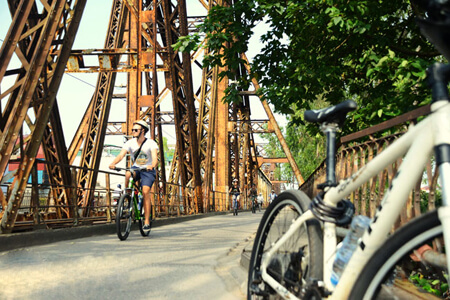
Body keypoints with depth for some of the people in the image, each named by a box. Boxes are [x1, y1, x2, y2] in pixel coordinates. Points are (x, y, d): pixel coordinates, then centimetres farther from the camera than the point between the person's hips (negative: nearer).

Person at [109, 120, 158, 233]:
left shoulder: (151, 143, -15)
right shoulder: (130, 143, -7)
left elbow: (155, 157, -29)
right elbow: (121, 155, -19)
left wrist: (152, 166, -52)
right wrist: (113, 163, -39)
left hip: (148, 171, -3)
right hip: (135, 168, 3)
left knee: (145, 192, -21)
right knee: (128, 174, -34)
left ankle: (147, 221, -15)